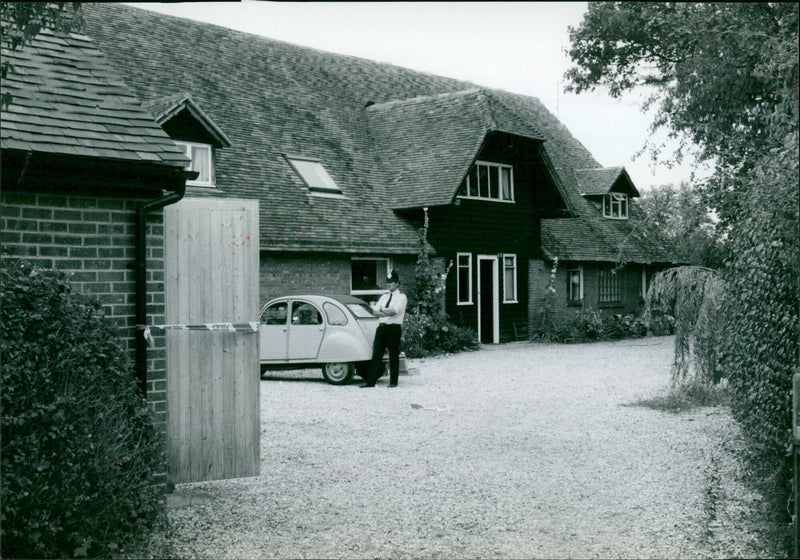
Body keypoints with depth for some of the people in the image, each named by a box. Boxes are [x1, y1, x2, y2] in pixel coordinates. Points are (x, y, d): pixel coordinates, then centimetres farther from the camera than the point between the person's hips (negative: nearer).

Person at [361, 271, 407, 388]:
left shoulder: (401, 297, -1)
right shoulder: (384, 297, 18)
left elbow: (394, 311, -16)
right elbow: (375, 311, 7)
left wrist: (381, 310, -2)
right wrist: (387, 313, -10)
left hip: (394, 328, -6)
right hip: (381, 327, 6)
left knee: (393, 356, 0)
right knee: (376, 355, 2)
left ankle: (393, 382, 7)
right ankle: (370, 381, 2)